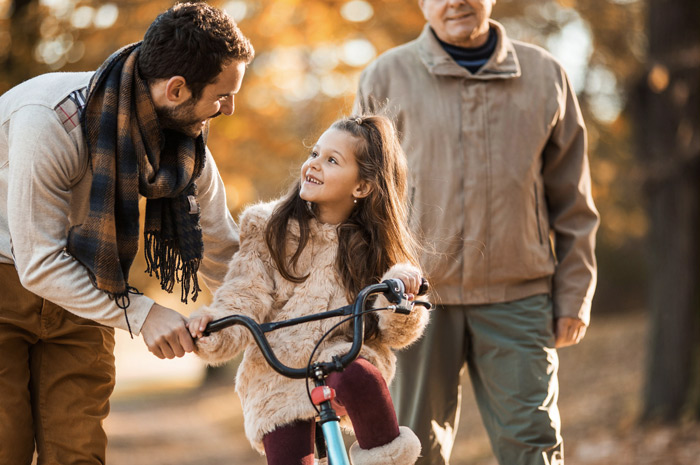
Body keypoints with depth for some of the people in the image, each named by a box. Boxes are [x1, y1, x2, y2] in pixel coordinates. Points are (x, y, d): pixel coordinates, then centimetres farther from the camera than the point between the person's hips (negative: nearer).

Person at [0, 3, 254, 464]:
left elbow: (223, 256, 0)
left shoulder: (187, 142, -11)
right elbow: (39, 263, -28)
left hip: (82, 291, 5)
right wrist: (139, 313, -30)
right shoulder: (48, 119, -31)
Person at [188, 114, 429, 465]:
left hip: (343, 358, 0)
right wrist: (215, 326, -25)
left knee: (357, 377, -35)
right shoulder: (268, 228, 4)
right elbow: (245, 297, -3)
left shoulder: (374, 245, 5)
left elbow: (395, 333, -1)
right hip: (277, 378, 1)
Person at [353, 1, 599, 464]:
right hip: (418, 296, 0)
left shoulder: (545, 75, 7)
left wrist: (574, 295, 8)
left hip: (518, 296, 0)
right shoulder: (387, 78, 3)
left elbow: (572, 201, 11)